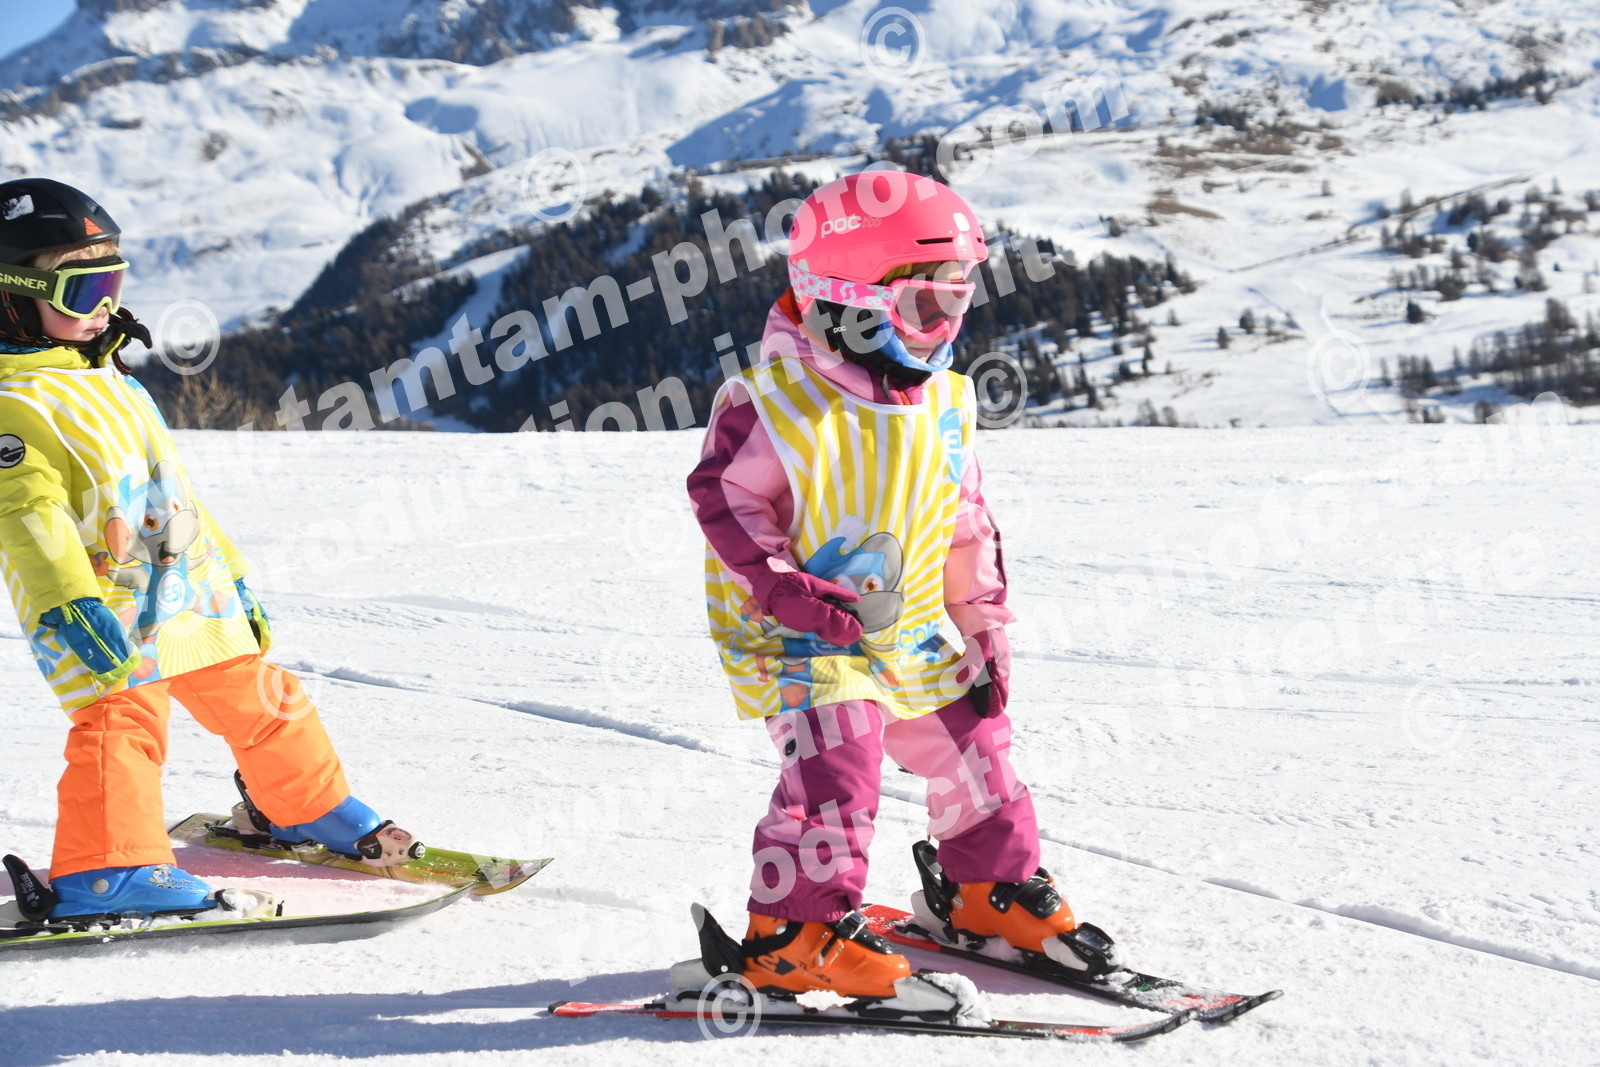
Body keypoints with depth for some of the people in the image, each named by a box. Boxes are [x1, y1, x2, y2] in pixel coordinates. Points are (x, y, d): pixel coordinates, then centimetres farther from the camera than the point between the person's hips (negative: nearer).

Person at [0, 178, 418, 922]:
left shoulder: (112, 381, 20)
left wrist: (232, 577, 28)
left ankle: (308, 810, 34)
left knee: (259, 702, 17)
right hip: (109, 610, -9)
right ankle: (105, 873, -22)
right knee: (121, 721, -23)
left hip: (190, 592, 9)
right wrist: (70, 601, -38)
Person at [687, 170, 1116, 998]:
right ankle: (791, 933, -10)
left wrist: (984, 632, 9)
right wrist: (795, 593, -25)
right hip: (795, 637, -6)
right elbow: (727, 501, -15)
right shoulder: (776, 403, -16)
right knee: (837, 760, -22)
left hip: (910, 632, 7)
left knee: (970, 745, 9)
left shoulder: (944, 403, 4)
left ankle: (989, 892, 32)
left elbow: (967, 528, 11)